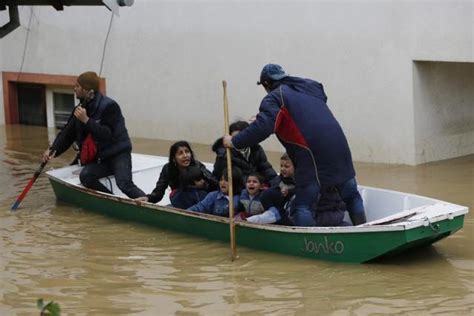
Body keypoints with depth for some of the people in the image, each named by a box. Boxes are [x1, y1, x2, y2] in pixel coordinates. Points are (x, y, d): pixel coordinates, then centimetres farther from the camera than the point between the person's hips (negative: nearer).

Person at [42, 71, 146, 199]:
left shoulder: (109, 106, -15)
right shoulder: (81, 109, 7)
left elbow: (107, 134, -23)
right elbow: (68, 134, 7)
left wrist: (86, 120, -27)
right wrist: (53, 150, -7)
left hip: (118, 154, -7)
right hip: (99, 158, 7)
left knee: (125, 184, -27)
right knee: (85, 176, -21)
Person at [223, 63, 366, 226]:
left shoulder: (274, 98, 2)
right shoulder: (312, 86, 22)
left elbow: (263, 127, -12)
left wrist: (235, 141, -5)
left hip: (312, 155, -6)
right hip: (339, 147, 6)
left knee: (302, 205, -2)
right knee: (352, 196, 21)